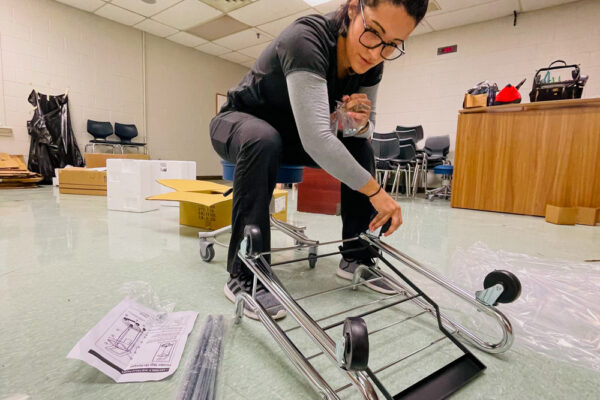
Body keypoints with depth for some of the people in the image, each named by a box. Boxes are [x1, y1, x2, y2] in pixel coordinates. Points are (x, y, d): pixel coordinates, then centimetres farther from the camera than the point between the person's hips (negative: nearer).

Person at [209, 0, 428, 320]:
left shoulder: (370, 64, -10)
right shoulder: (305, 39, -32)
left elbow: (366, 130, -1)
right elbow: (315, 138, -44)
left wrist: (359, 122, -25)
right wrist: (375, 191, -36)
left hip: (289, 134, 6)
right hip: (241, 122, -5)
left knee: (360, 148, -7)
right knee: (263, 142, -39)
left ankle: (356, 258, 1)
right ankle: (243, 275, -28)